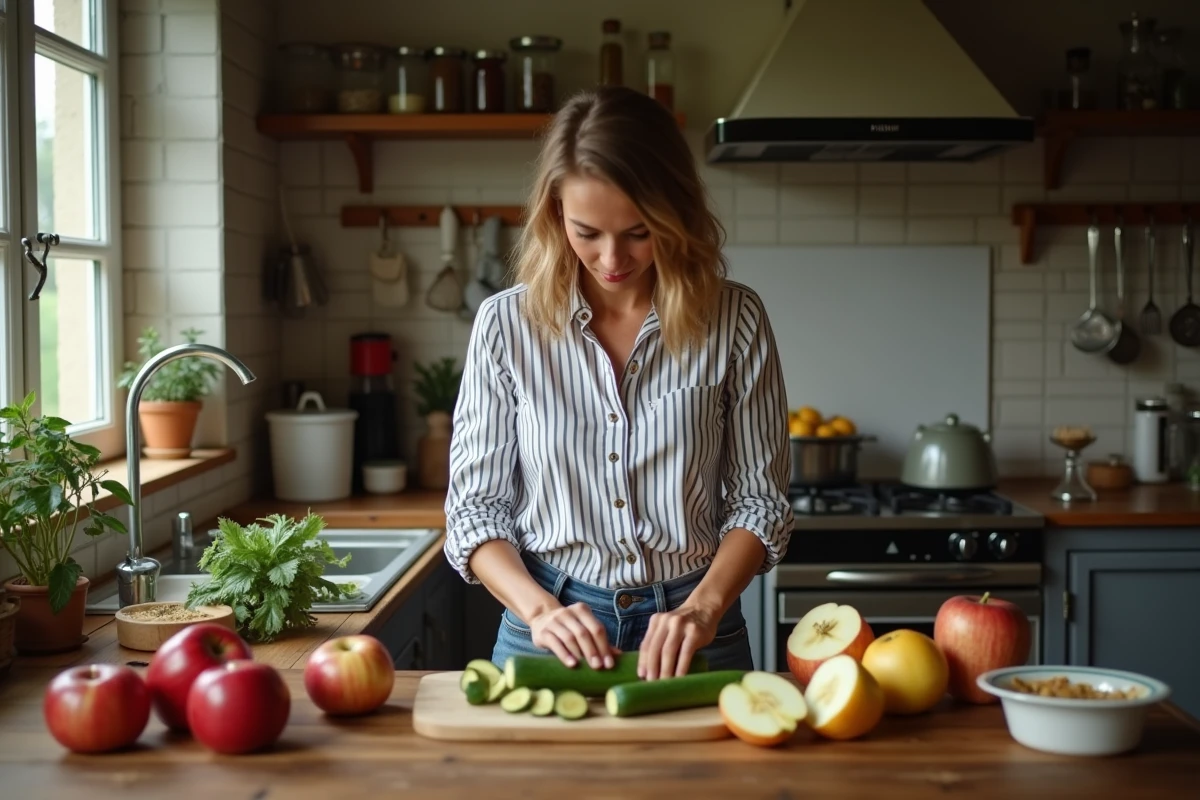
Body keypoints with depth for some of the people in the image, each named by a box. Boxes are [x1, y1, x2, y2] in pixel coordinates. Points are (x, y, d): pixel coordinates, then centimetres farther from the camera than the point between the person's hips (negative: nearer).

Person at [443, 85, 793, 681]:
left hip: (691, 631, 0)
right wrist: (538, 607, -17)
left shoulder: (733, 320, -4)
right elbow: (474, 506, -1)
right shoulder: (507, 323, -3)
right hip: (547, 633, 0)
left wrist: (704, 607, -15)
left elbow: (758, 499, 0)